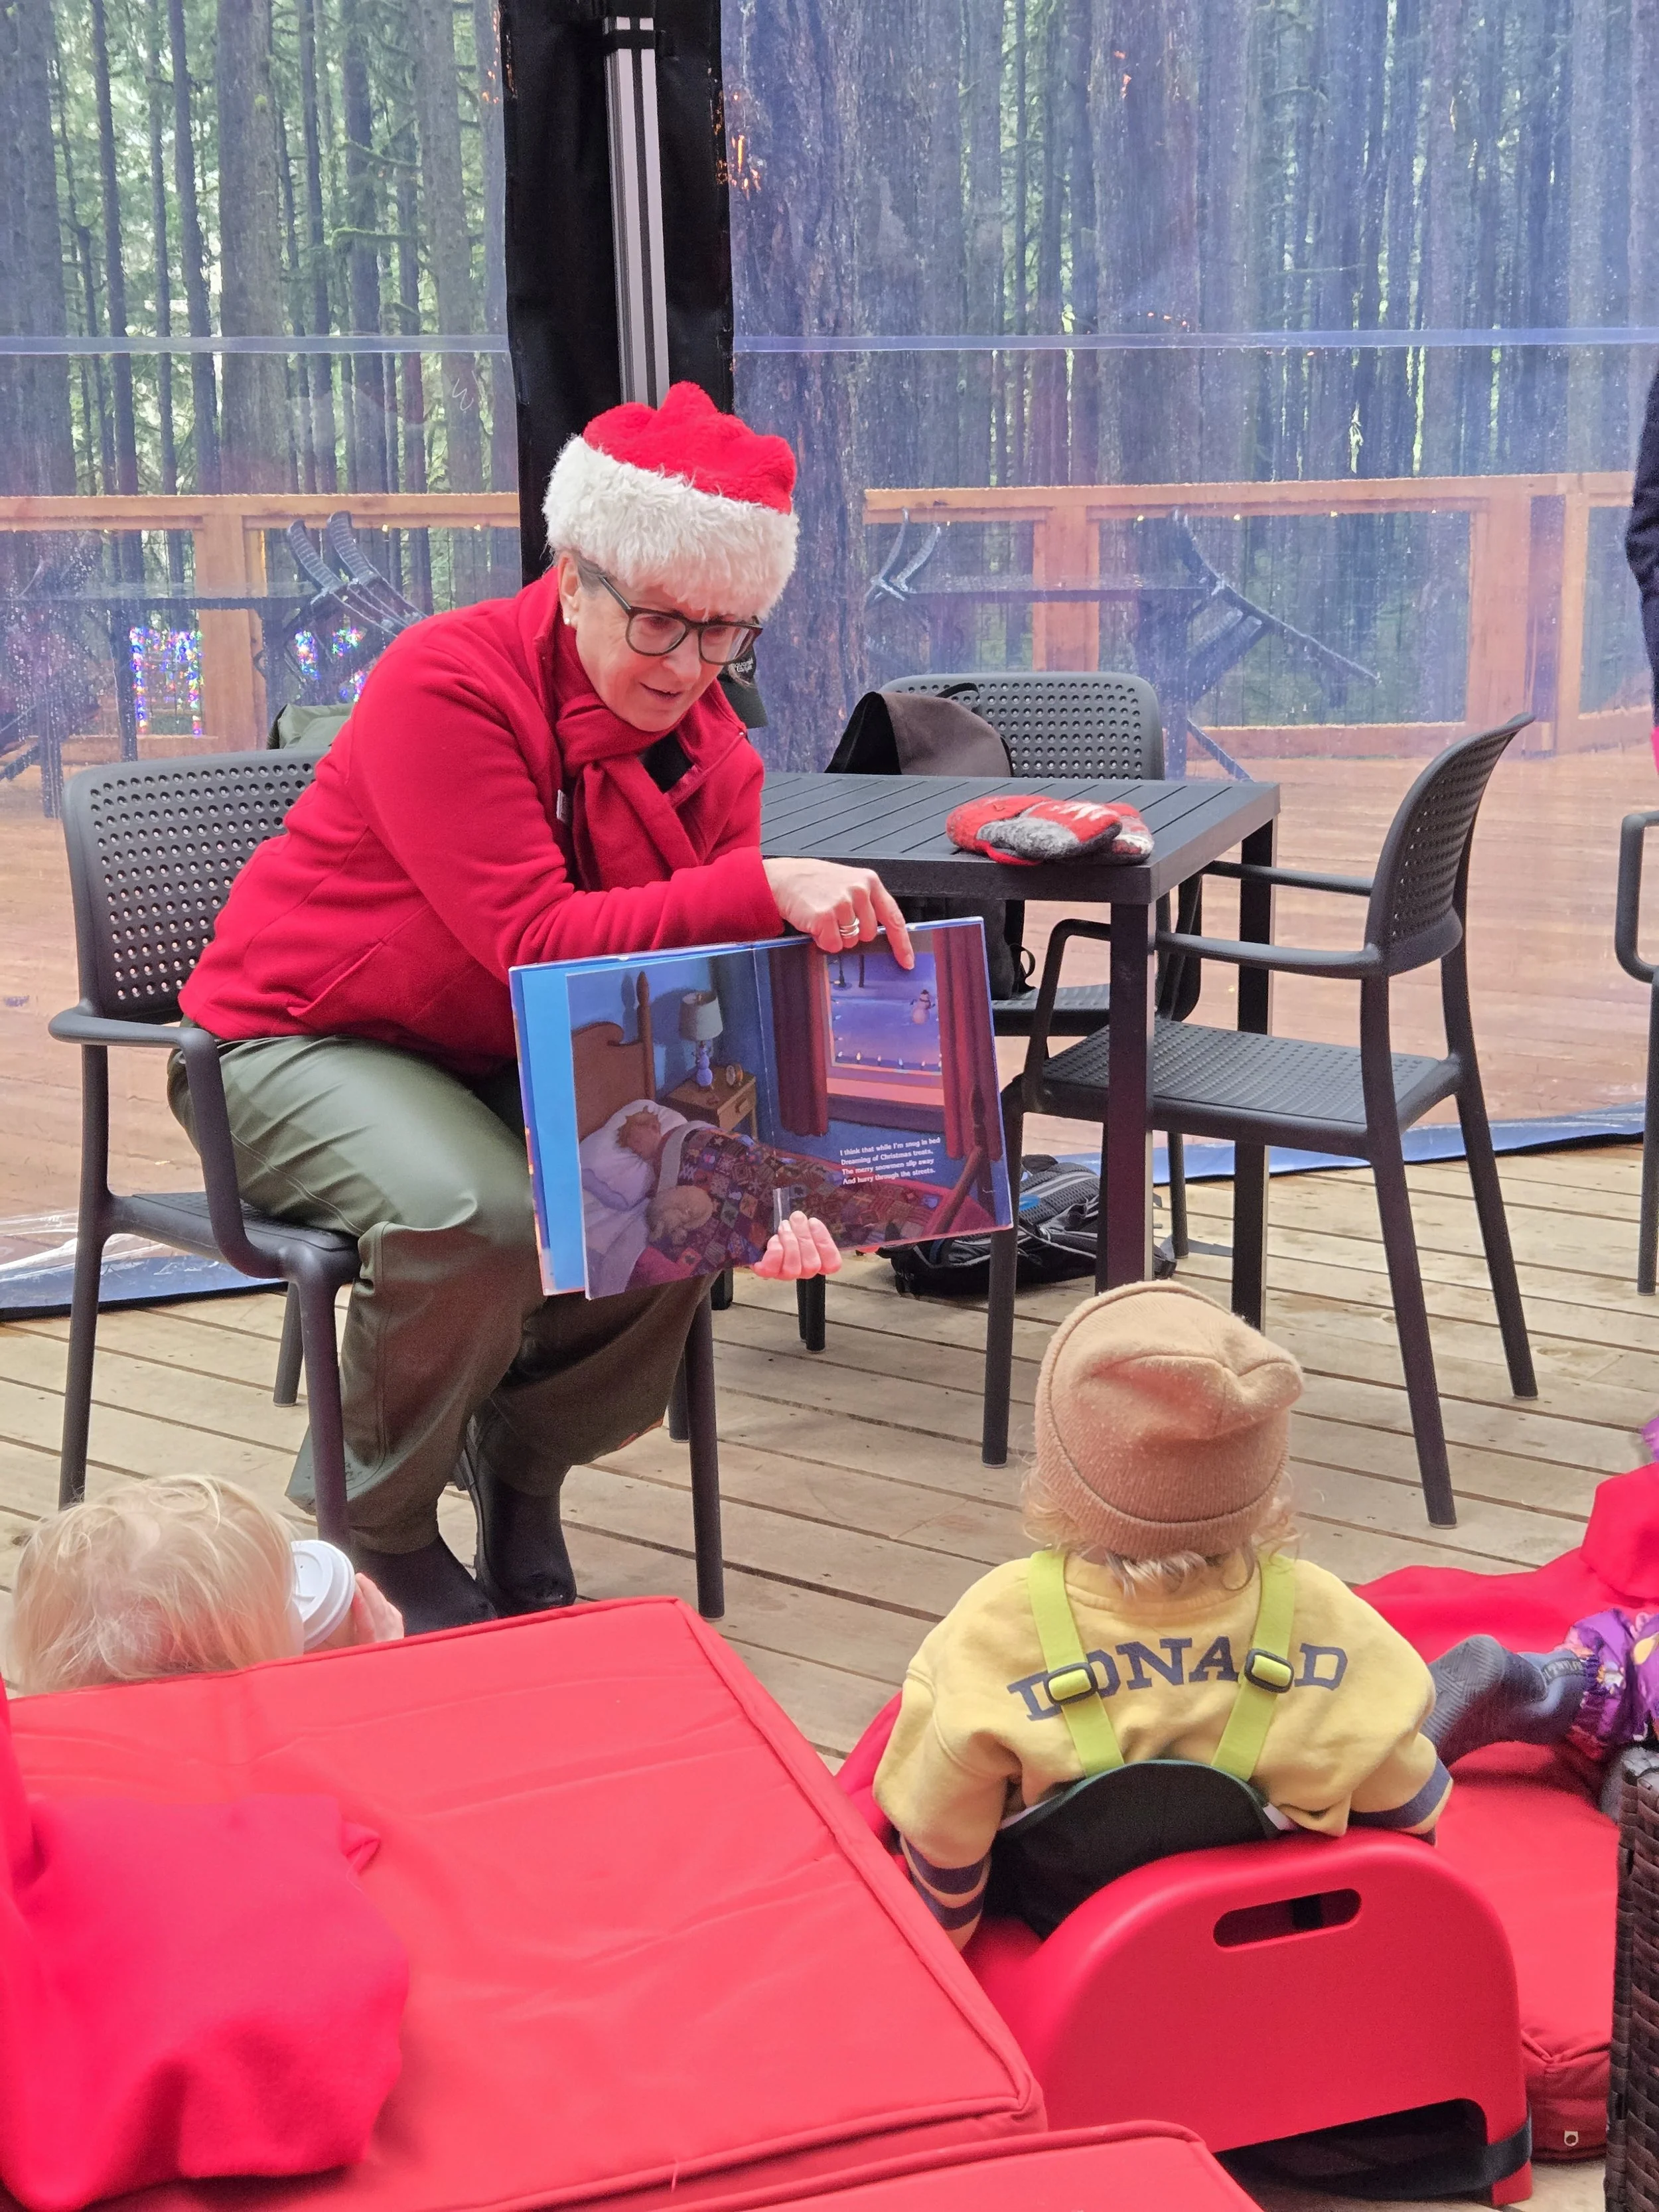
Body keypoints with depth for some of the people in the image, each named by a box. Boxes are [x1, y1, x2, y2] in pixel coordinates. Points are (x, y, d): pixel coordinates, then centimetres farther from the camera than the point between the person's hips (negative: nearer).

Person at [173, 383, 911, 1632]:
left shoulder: (711, 746, -5)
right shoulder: (445, 687, -25)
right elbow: (537, 941, -33)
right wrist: (764, 892, -43)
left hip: (515, 1061, 6)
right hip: (301, 1045, -6)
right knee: (474, 1219, -33)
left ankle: (520, 1461, 8)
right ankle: (367, 1526, -5)